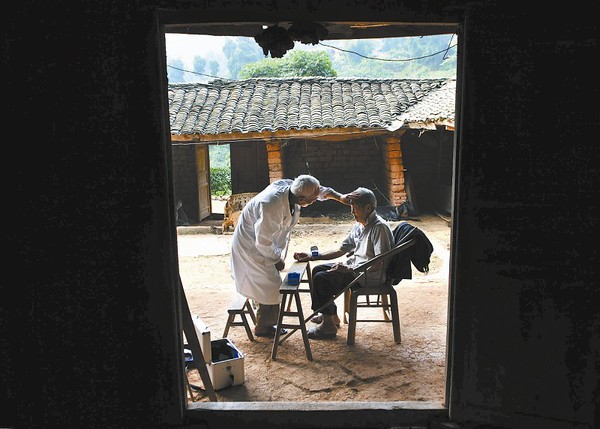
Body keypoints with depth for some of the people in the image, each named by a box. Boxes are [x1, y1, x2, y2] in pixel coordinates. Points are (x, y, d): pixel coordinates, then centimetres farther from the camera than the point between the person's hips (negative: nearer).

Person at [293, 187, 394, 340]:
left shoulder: (380, 227, -19)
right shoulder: (360, 226, 10)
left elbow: (381, 263, -25)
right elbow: (340, 250, 15)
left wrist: (348, 269, -24)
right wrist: (312, 256, 6)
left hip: (370, 275, -10)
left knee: (321, 279, -18)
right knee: (317, 270, 12)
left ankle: (328, 326, -6)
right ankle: (331, 315, 21)